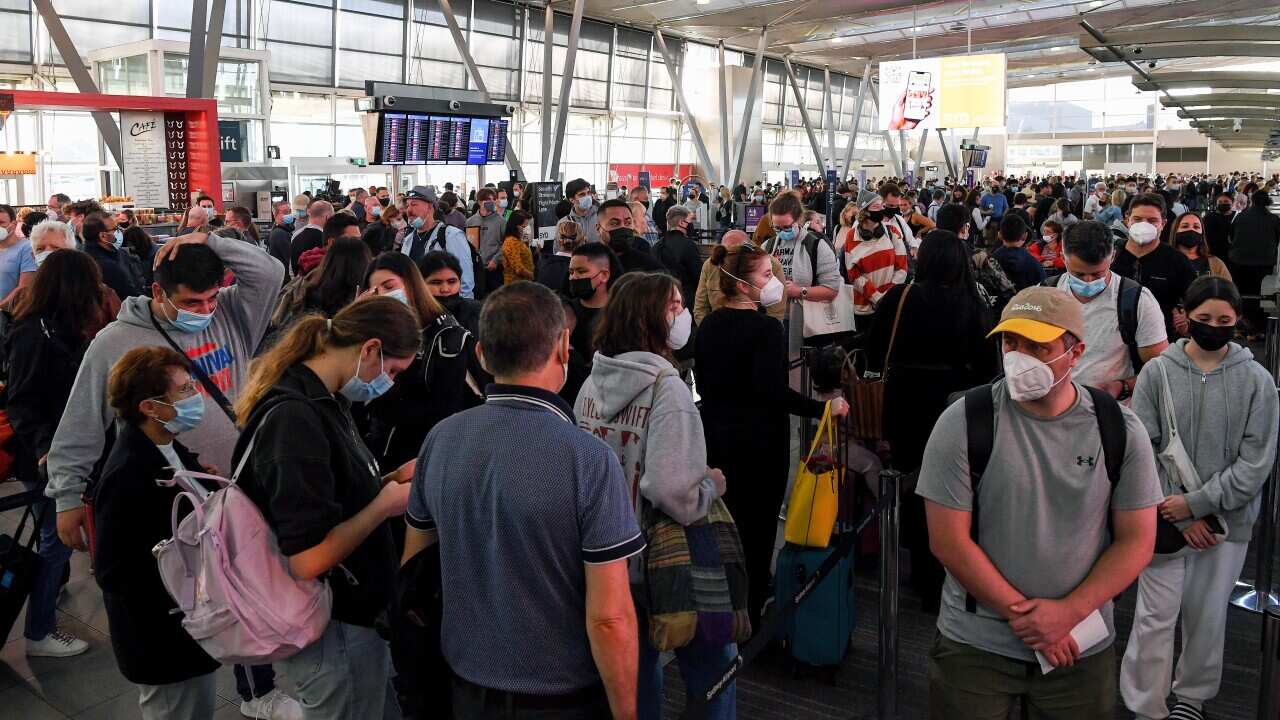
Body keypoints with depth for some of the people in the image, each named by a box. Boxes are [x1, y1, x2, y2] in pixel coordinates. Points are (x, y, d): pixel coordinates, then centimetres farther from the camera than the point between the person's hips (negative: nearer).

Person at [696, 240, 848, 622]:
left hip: (716, 434, 7)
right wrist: (824, 408, -21)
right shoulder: (765, 328, -19)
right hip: (759, 440, -7)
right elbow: (773, 390, -27)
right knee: (757, 525, 6)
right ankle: (750, 614, 16)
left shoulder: (709, 324, 4)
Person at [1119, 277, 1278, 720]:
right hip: (1165, 518, -1)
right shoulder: (1157, 373, -3)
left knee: (1207, 616, 13)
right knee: (1155, 617, 1)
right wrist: (1177, 515, -9)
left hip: (1227, 519, 1)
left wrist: (1197, 503, -12)